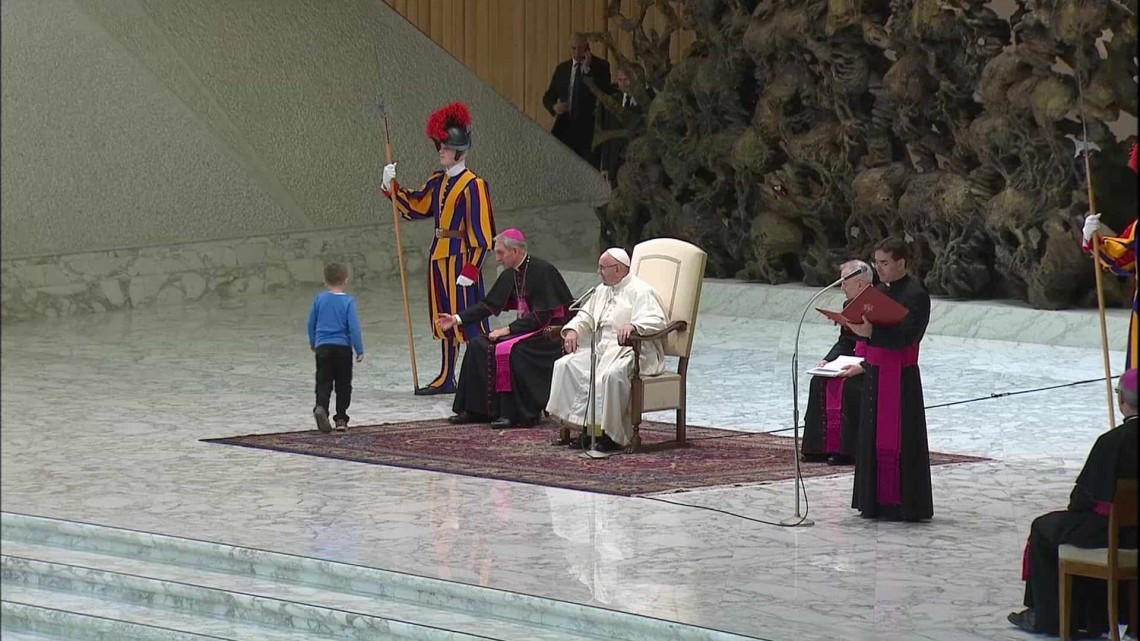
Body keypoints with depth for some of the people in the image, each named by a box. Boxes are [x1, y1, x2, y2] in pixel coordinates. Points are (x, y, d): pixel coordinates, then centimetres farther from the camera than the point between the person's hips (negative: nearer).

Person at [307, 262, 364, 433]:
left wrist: (313, 342, 31)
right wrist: (359, 350, -5)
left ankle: (321, 407, -27)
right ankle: (341, 418, 10)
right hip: (343, 347, -2)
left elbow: (311, 323, 14)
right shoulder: (348, 301, -8)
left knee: (323, 382, 0)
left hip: (322, 347, 2)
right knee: (343, 384, 10)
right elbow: (354, 327, -11)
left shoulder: (319, 299, 3)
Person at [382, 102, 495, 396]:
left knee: (469, 319, -7)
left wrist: (471, 269, -19)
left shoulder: (473, 186, -13)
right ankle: (446, 379, 22)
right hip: (439, 257, 8)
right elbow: (415, 206, 18)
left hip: (461, 258, -8)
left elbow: (480, 234, -15)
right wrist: (392, 187, 5)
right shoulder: (438, 182, 11)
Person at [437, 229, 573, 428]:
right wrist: (457, 319, 4)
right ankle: (476, 409, -1)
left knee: (508, 350, -31)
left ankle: (515, 414, -26)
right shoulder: (510, 275, 7)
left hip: (550, 333, -9)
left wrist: (508, 329, -20)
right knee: (478, 346, -2)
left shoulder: (542, 271, -17)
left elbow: (542, 316, -21)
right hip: (528, 328, 9)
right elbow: (489, 305, 12)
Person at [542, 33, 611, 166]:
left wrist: (587, 69, -18)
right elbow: (548, 97, 18)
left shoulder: (600, 66, 0)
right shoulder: (562, 68, 13)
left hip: (588, 130, -4)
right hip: (565, 129, 4)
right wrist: (554, 107, -5)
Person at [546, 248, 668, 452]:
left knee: (611, 374, -38)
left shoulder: (640, 291, -8)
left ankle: (611, 434, -29)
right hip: (602, 349, 8)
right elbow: (586, 316, 27)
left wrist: (633, 326, -40)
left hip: (634, 352, -8)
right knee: (565, 365, -11)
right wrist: (572, 330, 5)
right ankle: (583, 426, -14)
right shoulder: (602, 291, 21)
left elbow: (656, 321, -21)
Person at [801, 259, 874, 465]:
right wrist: (827, 361, -2)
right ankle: (823, 446, -9)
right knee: (819, 382, -8)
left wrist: (862, 367, -29)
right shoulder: (850, 306, 10)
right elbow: (845, 342, 15)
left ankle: (848, 450, -24)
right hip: (857, 364, 9)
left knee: (849, 386, -31)